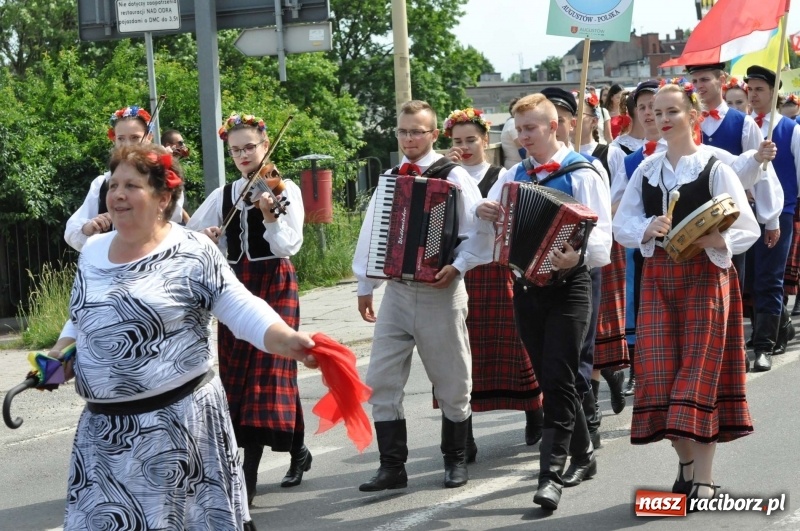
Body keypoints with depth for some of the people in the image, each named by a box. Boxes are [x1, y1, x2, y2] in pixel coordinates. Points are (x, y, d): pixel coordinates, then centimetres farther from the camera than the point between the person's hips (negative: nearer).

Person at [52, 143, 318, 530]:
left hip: (177, 421, -6)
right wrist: (57, 356, 4)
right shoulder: (92, 252, 10)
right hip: (102, 428, 6)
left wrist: (287, 341, -30)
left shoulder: (192, 254, -9)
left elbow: (243, 311, -13)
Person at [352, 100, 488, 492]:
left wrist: (458, 267, -19)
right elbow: (370, 233, 14)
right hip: (396, 291, 5)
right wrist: (364, 286, 12)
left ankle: (455, 460, 22)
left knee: (451, 382, 7)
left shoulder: (452, 177, -4)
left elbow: (479, 229, -9)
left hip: (439, 291, -4)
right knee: (381, 381, -1)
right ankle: (392, 465, 5)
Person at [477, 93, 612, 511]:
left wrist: (577, 254, -36)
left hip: (568, 287, -6)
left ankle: (550, 475, -13)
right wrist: (483, 211, -7)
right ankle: (583, 453, 30)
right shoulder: (515, 176, 11)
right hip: (526, 287, 6)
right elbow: (486, 215, 17)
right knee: (548, 378, 13)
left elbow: (601, 234, -16)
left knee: (557, 379, -11)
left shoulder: (582, 174, -8)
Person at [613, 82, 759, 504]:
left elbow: (747, 229, -6)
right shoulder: (647, 170, 9)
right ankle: (685, 463, 17)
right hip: (657, 276, 4)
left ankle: (704, 477, -1)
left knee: (700, 369, -6)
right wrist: (647, 229, -12)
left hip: (705, 275, -4)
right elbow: (621, 224, 8)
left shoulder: (714, 169, -5)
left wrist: (718, 241, -25)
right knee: (660, 369, 1)